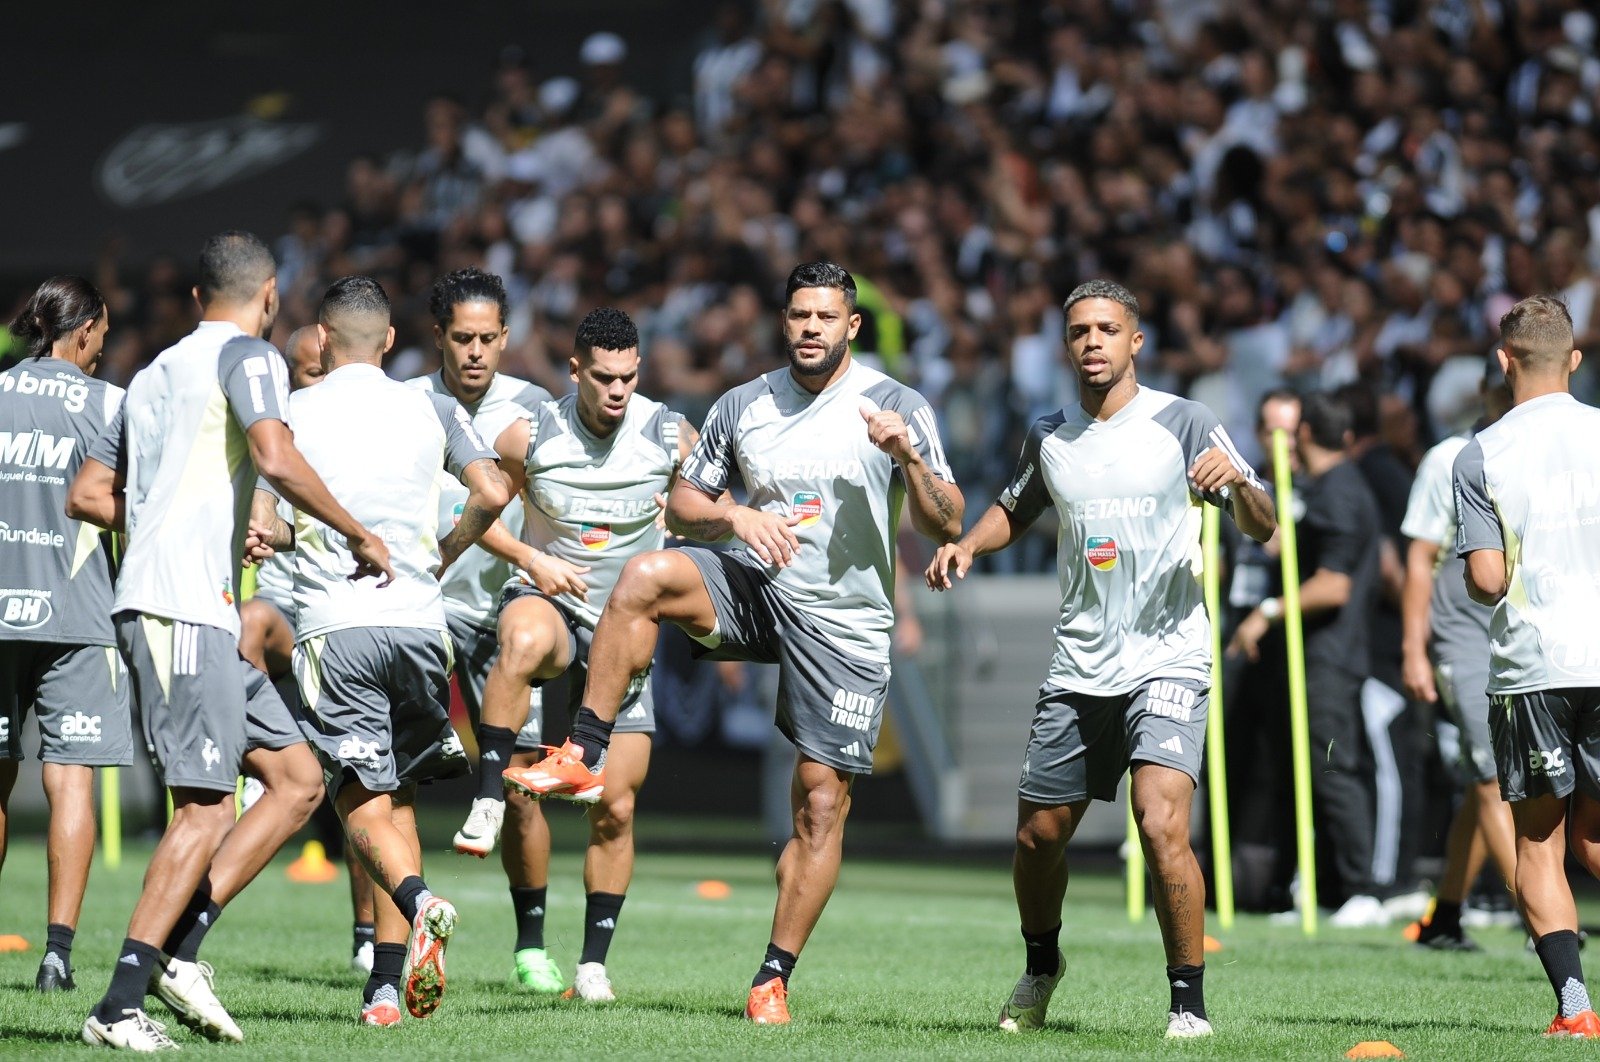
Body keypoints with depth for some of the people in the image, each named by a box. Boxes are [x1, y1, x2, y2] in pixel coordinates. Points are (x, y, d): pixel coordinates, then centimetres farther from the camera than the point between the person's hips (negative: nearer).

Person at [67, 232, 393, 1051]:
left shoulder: (155, 374, 23)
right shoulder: (247, 355, -1)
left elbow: (86, 497, 25)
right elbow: (275, 459, -19)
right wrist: (359, 536, -8)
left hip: (151, 608, 9)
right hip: (185, 607, -9)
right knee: (206, 809, -12)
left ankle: (173, 952, 5)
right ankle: (121, 1003, -16)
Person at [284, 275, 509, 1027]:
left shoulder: (292, 413, 5)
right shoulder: (433, 410, 11)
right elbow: (492, 493, 1)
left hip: (333, 623, -3)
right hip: (418, 619, 3)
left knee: (361, 801, -2)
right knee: (397, 793, 13)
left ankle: (417, 898, -33)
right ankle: (386, 985, 9)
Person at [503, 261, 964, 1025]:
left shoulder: (895, 408, -4)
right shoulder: (743, 408, 6)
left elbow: (945, 526, -8)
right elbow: (682, 503, 12)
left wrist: (908, 458, -25)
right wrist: (736, 516, -9)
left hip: (845, 625, -2)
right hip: (758, 590, 2)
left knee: (822, 804, -5)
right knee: (645, 575, -27)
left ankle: (773, 981, 5)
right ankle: (584, 758, -23)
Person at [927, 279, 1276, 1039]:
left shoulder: (1181, 423, -4)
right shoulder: (1049, 438, 8)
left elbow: (1262, 530, -7)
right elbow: (1016, 509, 28)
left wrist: (1238, 483, -29)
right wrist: (968, 545, 7)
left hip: (1167, 663, -5)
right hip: (1077, 670, 5)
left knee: (1161, 825, -22)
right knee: (1037, 837, 10)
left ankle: (1189, 1000, -11)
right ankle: (1041, 966, 38)